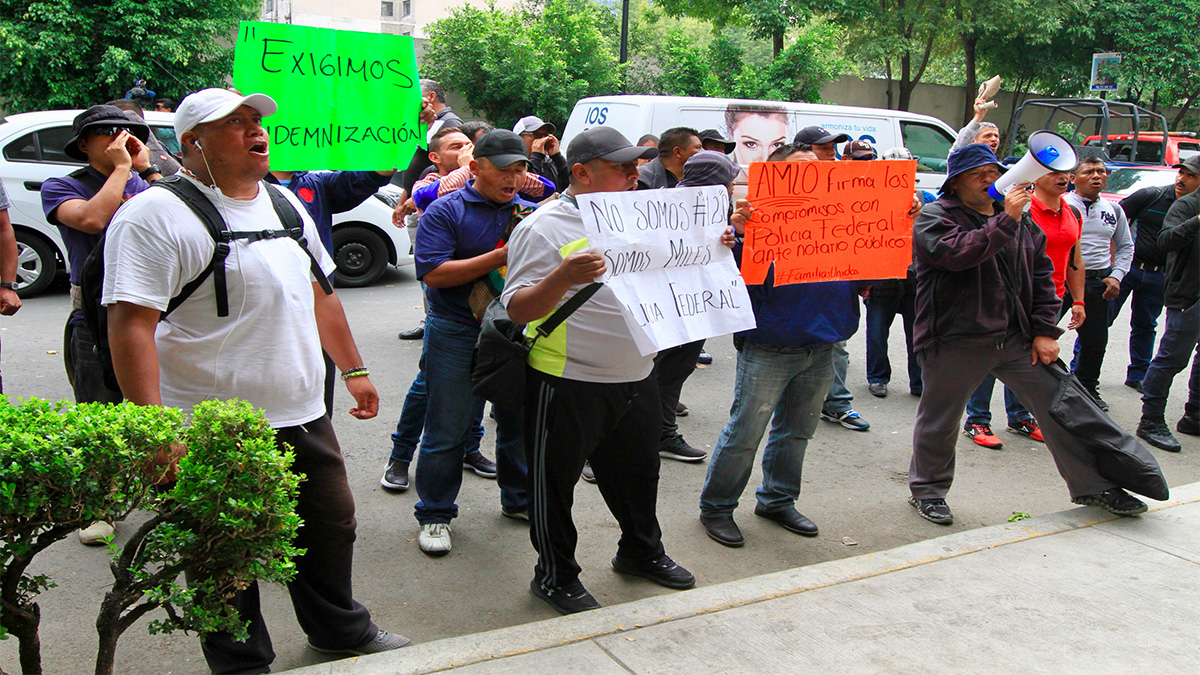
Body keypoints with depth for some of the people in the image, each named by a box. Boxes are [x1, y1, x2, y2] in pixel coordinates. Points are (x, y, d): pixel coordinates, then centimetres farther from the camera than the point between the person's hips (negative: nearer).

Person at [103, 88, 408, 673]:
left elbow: (319, 292, 21)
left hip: (303, 418, 7)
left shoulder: (284, 202, 12)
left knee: (331, 525, 20)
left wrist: (352, 369, 21)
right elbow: (130, 323, -20)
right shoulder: (156, 216, -13)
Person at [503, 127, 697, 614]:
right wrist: (563, 277, -35)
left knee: (638, 472, 22)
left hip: (636, 377, 7)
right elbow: (517, 310, -18)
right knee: (556, 482, 7)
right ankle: (556, 576, 25)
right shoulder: (544, 228, -14)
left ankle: (641, 551, 44)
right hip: (569, 385, -7)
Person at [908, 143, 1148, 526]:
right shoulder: (936, 218, -5)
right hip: (956, 341, -5)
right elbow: (956, 252, -26)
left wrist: (1045, 331, 8)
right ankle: (927, 491, 25)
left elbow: (1042, 275, 16)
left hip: (1016, 337, 5)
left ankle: (1092, 487, 15)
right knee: (940, 420, 6)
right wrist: (1005, 221, -28)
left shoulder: (1022, 221, 15)